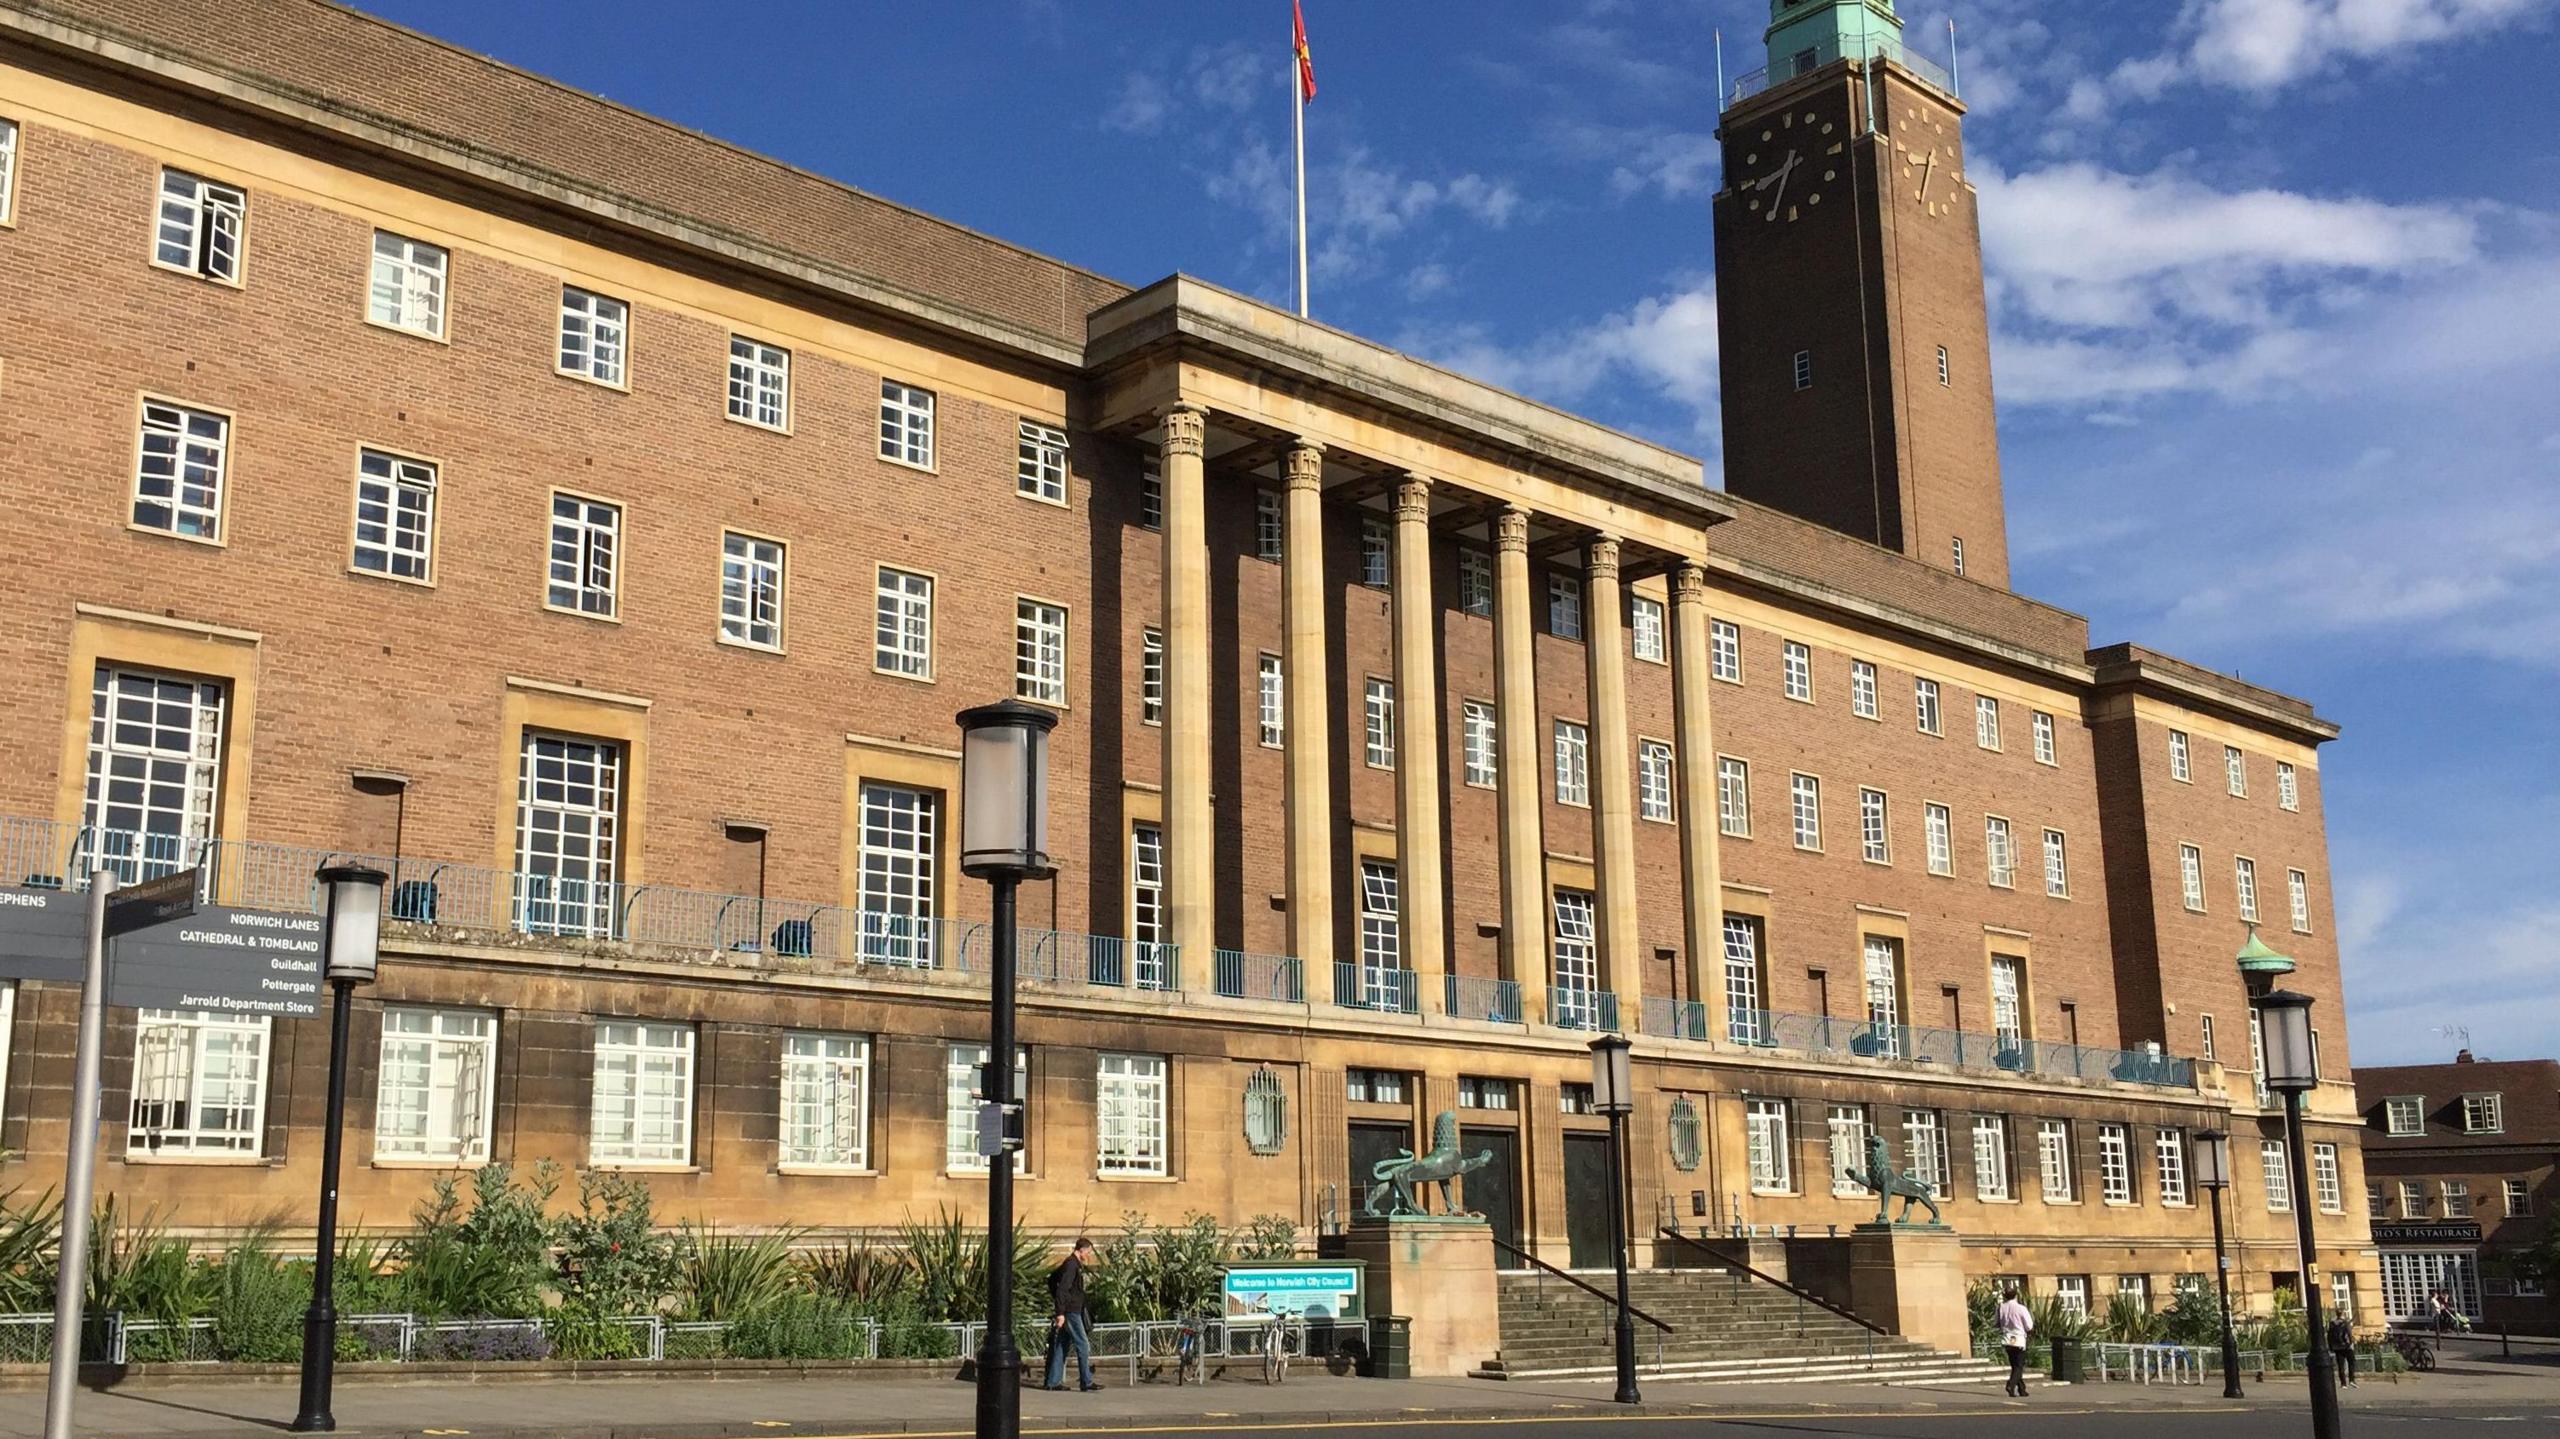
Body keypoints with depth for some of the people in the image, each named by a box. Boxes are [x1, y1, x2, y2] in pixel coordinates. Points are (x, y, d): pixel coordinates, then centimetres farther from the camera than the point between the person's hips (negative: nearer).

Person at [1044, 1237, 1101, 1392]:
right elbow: (1062, 1289, -22)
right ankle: (1086, 1382, -4)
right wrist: (1060, 1312, -25)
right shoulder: (1072, 1265, -15)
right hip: (1071, 1311, -10)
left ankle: (1054, 1381, 12)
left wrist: (1057, 1303, 26)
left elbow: (1052, 1279, 29)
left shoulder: (1074, 1264, 17)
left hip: (1069, 1311, 10)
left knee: (1062, 1346, 10)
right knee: (1082, 1345, -6)